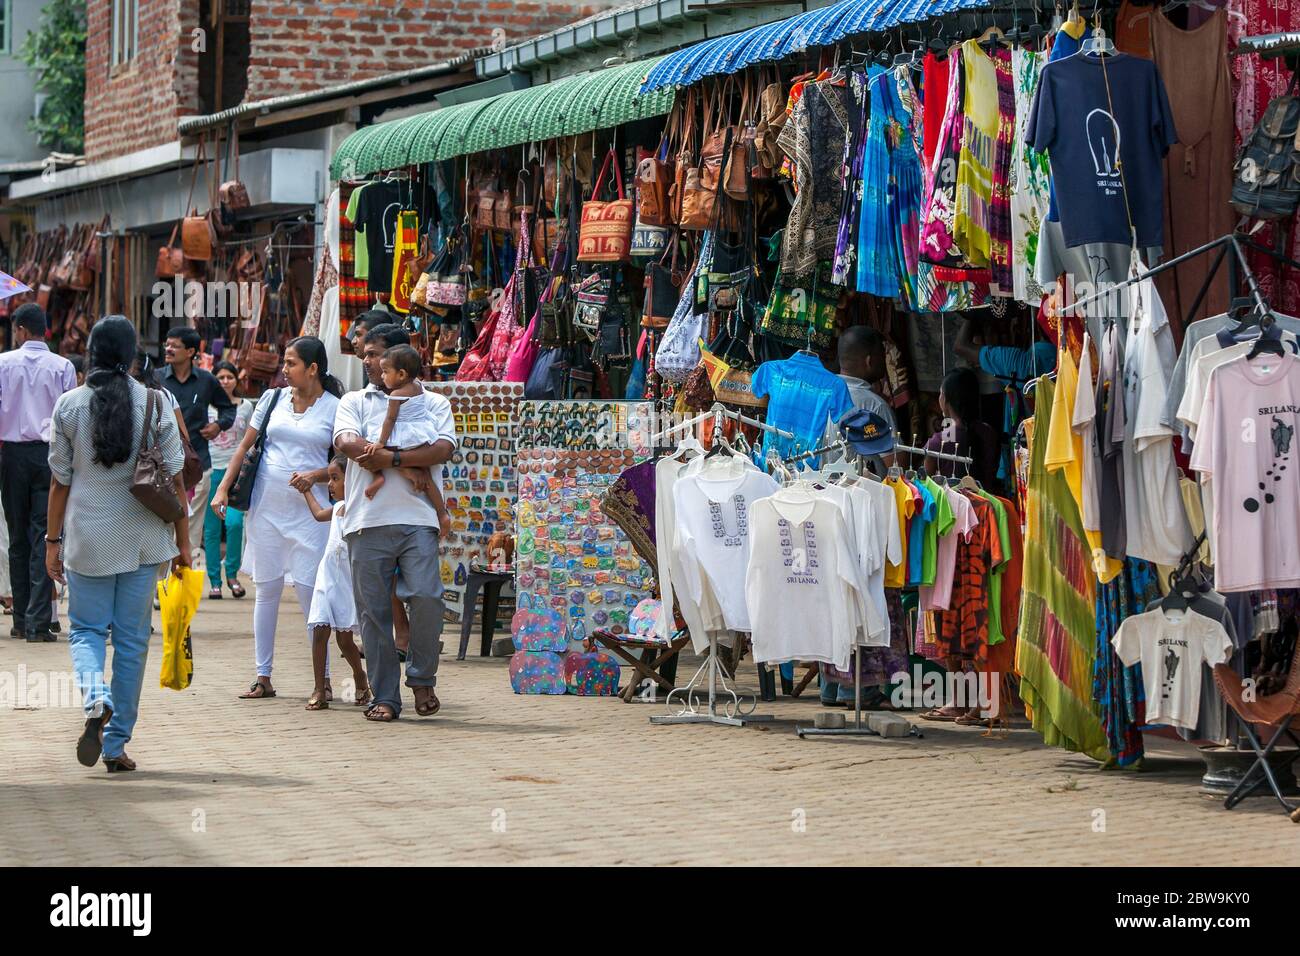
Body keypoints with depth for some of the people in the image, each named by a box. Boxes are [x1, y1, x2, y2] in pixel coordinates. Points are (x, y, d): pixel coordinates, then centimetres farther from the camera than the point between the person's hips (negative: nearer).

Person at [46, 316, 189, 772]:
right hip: (142, 539, 0)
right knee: (133, 639, 7)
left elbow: (60, 481, -1)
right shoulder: (155, 403, -5)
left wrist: (53, 540, 8)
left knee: (85, 629, 11)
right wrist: (182, 543, 5)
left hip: (87, 537, 0)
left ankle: (95, 698, -19)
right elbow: (174, 481, -2)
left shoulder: (69, 405, -4)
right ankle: (116, 744, 9)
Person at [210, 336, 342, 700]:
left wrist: (315, 476, -15)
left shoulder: (335, 409, -1)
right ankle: (263, 677, 12)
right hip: (266, 506, 3)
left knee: (309, 589, -8)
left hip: (307, 510, -3)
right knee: (266, 589, 7)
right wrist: (223, 488, 5)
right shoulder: (273, 399, 8)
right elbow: (246, 445, 12)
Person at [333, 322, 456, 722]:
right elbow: (348, 442, -3)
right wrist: (412, 457, -7)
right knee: (374, 610, -1)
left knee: (426, 596, -16)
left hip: (417, 519, -1)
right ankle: (384, 697, 6)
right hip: (368, 520, 1)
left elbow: (443, 449, -2)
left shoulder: (433, 403, 16)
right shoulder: (354, 401, 18)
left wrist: (390, 458, -12)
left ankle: (422, 678, 5)